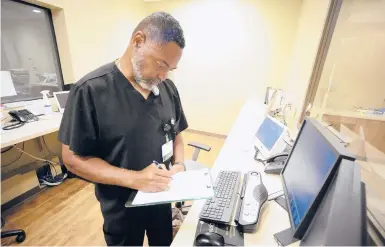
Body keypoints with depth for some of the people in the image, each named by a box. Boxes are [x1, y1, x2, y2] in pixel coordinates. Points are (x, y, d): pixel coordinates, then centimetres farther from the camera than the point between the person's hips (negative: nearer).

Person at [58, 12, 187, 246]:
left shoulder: (168, 88, -5)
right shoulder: (91, 90, -20)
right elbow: (74, 158, -16)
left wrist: (179, 164, -13)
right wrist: (134, 178, -26)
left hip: (161, 197, 5)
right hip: (122, 207, -4)